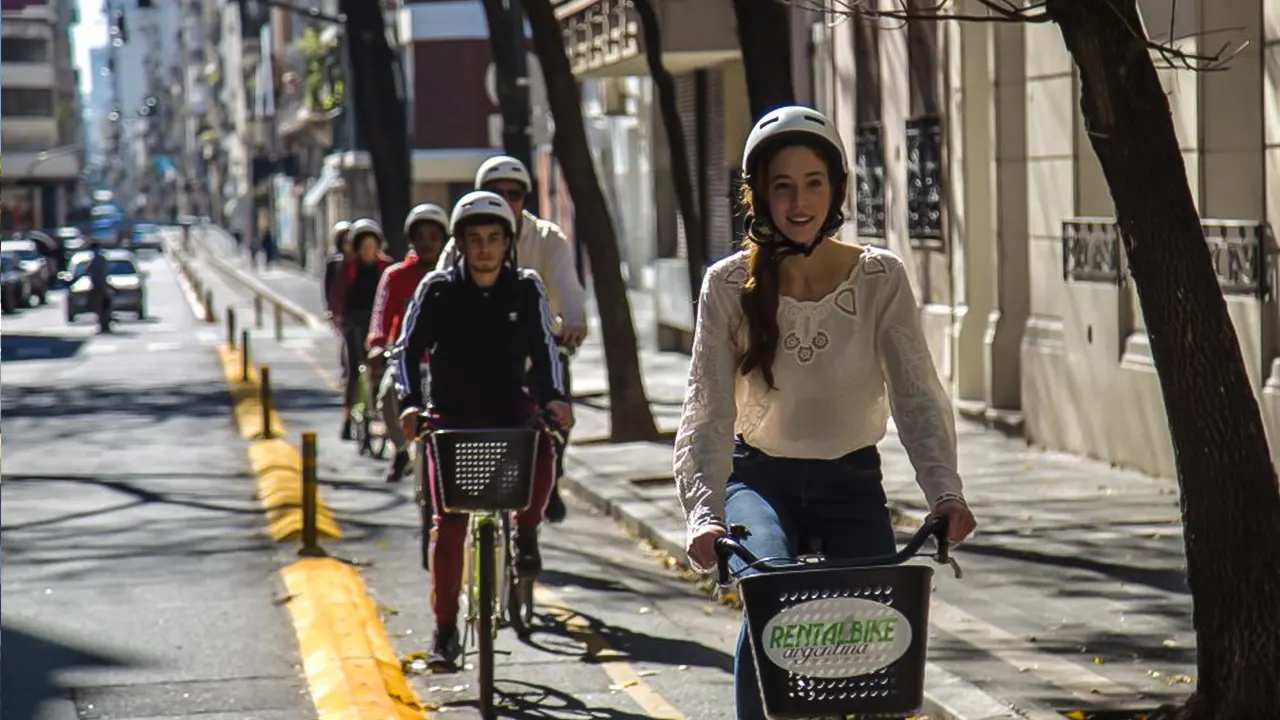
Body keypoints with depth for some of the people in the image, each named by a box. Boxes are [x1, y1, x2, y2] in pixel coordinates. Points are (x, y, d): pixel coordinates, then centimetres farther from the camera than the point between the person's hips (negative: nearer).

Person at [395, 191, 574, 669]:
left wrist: (552, 397, -23)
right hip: (451, 416, 0)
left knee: (541, 447, -33)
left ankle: (526, 532, -6)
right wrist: (410, 403, -24)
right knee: (448, 523, -7)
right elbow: (408, 349, -8)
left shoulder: (526, 289, -2)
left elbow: (543, 348, -5)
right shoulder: (438, 290, -5)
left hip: (509, 409, 0)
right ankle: (444, 627, 3)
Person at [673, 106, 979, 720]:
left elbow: (917, 395, -14)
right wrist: (704, 513, -31)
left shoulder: (879, 278, -9)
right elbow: (708, 414, -15)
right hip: (759, 478, -1)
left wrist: (945, 491, -31)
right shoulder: (729, 286, -10)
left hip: (852, 483, 1)